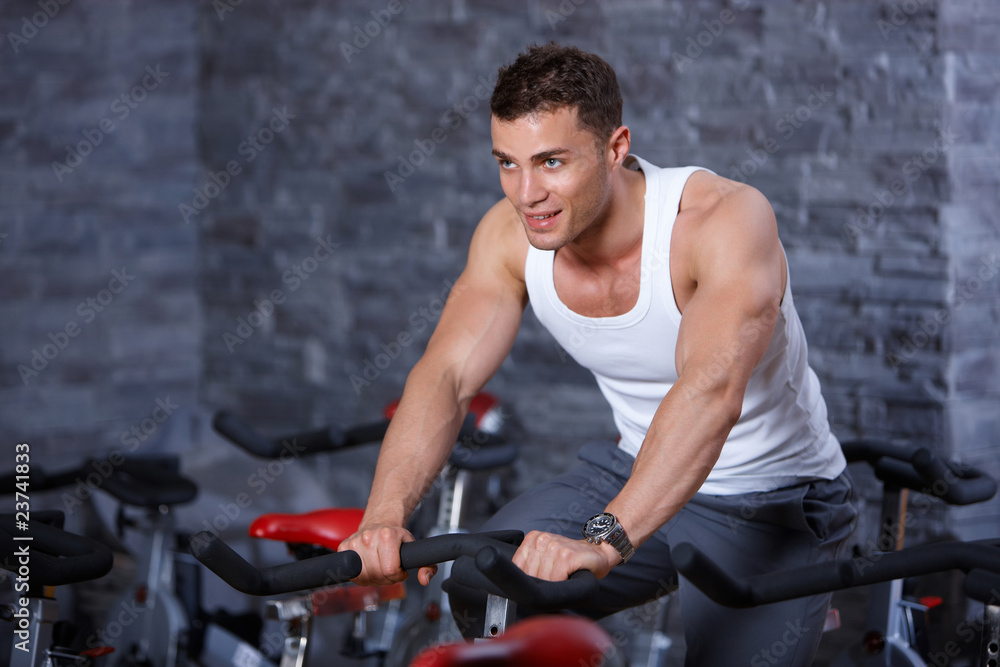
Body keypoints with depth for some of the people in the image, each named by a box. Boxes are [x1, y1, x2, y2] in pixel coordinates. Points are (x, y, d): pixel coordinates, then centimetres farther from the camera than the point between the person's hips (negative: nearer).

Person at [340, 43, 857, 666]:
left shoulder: (725, 218, -30)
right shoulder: (511, 234, -12)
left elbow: (712, 391, -45)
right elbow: (445, 375, -20)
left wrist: (604, 539, -58)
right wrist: (385, 514, -38)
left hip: (774, 503, -4)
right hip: (637, 474, 4)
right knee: (478, 591, -14)